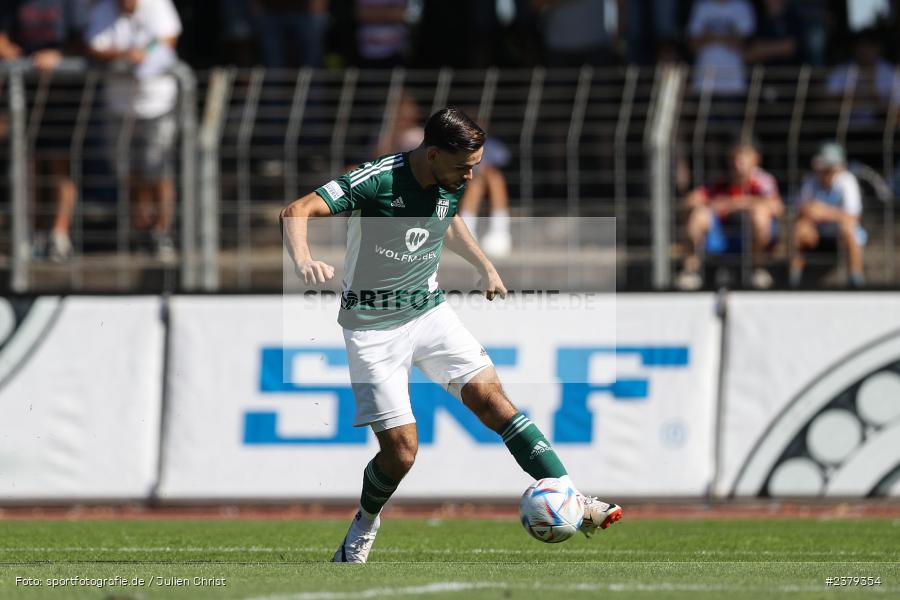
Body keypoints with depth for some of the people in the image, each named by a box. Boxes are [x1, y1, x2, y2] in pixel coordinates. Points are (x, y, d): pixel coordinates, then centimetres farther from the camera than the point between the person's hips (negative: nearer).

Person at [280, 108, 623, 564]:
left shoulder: (452, 184, -2)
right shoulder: (378, 180, -23)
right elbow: (296, 212, -30)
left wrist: (485, 266, 26)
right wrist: (302, 259, -49)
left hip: (430, 312, 5)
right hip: (373, 327, -5)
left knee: (489, 395, -13)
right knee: (401, 449, -9)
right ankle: (366, 523, 22)